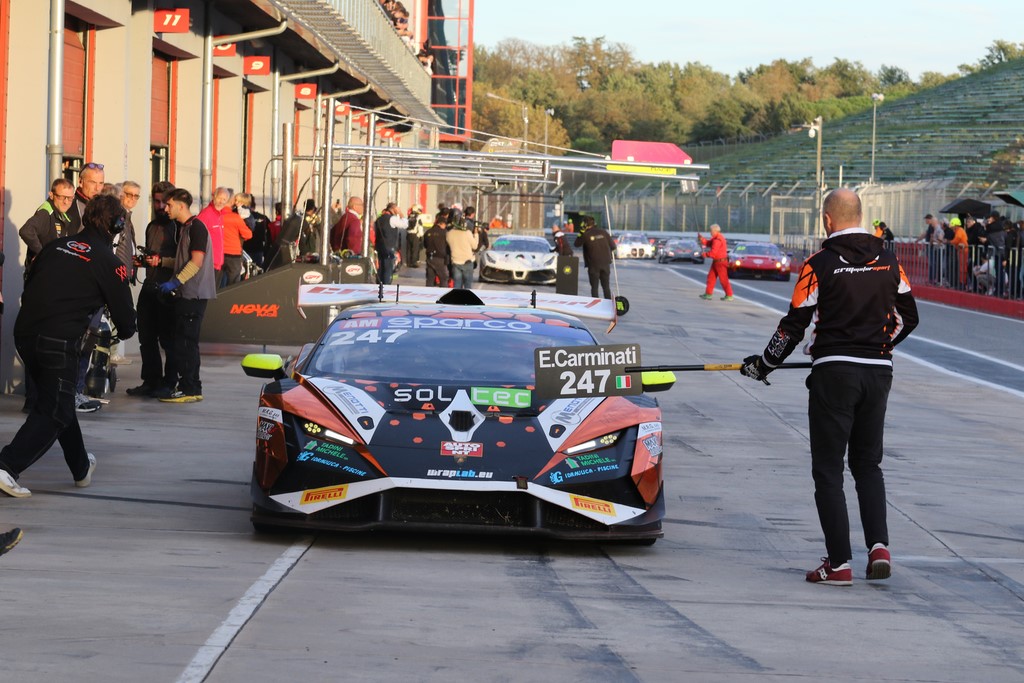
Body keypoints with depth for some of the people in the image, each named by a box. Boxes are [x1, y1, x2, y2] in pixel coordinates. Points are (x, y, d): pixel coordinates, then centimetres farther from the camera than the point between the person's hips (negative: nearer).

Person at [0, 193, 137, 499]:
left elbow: (29, 288, 18)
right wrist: (124, 332, 27)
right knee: (53, 412, 2)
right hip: (59, 342, -6)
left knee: (58, 402, 22)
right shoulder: (108, 262, -2)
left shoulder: (56, 245, 13)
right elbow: (124, 313, 5)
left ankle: (81, 468, 36)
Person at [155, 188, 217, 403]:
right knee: (182, 342, 10)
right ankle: (187, 386, 14)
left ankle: (190, 389, -8)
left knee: (186, 342, -9)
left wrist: (175, 282, -19)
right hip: (185, 294, 10)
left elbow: (196, 261, -18)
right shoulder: (183, 228, 18)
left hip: (194, 294, -10)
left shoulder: (196, 227, -12)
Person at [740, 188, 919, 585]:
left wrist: (763, 365, 9)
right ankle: (879, 546, -3)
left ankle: (839, 563, 0)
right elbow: (908, 317, 13)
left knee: (828, 469, 3)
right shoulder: (888, 261, 6)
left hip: (835, 373, -4)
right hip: (879, 373, 4)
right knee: (868, 463, 16)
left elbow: (794, 326, -6)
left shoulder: (820, 265, -8)